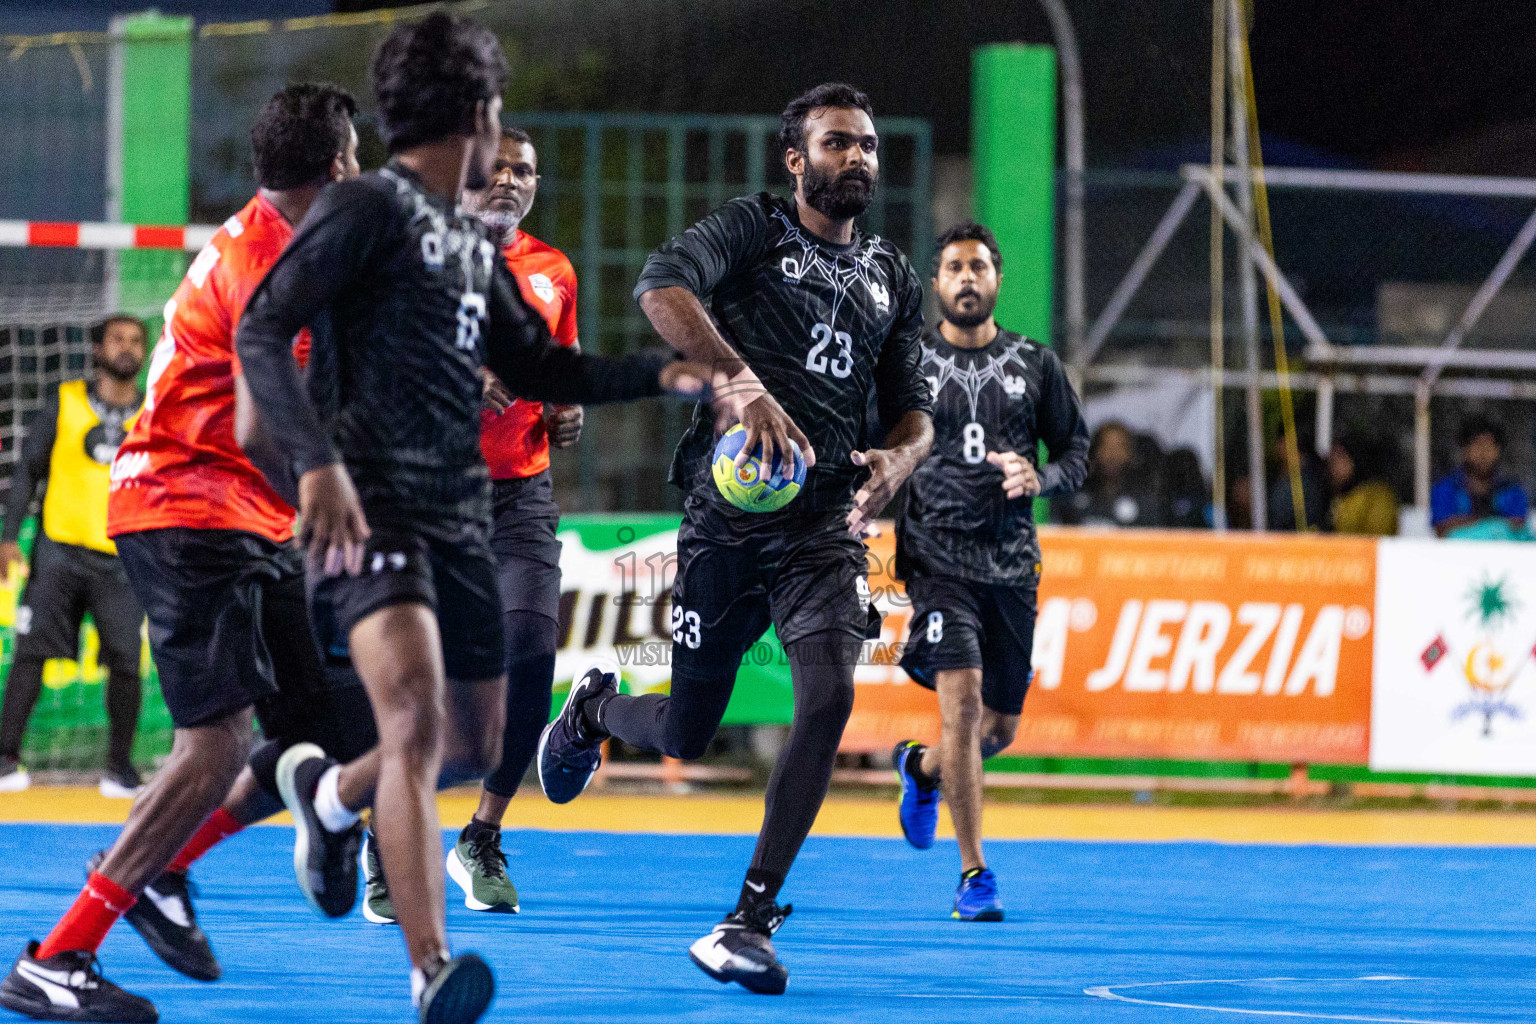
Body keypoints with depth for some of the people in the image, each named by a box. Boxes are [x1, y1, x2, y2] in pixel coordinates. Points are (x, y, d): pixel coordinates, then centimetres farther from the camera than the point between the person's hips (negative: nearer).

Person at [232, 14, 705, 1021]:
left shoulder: (473, 245, 19)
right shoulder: (368, 208, -6)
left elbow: (534, 366, 31)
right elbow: (262, 331, -15)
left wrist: (660, 372, 20)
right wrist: (318, 460, -26)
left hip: (460, 515, 9)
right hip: (370, 509, -9)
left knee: (473, 747, 15)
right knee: (416, 712, -26)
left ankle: (325, 788, 46)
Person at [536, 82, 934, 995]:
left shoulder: (893, 279, 16)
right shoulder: (754, 228, -1)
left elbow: (914, 407, 21)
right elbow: (662, 287, -20)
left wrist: (900, 459, -4)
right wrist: (741, 381, -33)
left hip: (826, 523, 3)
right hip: (729, 516, -3)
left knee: (830, 694, -20)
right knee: (684, 733, 5)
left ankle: (751, 919, -13)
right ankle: (595, 707, 45)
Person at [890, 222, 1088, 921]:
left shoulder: (1035, 364, 8)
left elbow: (1077, 452, 11)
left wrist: (1039, 479, -10)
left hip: (1013, 566, 3)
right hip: (938, 558, -3)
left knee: (1000, 726, 9)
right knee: (962, 699, -19)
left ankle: (921, 766, 45)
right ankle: (974, 873, -12)